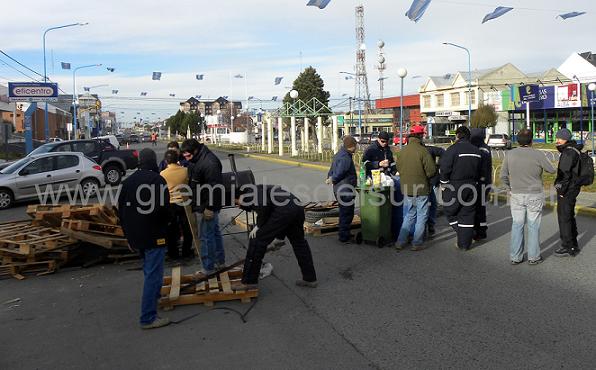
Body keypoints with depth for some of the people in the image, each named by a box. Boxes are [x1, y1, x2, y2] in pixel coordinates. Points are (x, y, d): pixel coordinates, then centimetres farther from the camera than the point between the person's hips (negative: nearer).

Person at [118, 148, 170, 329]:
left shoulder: (128, 181, 10)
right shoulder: (157, 180, -14)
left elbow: (121, 209, 14)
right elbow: (163, 208, -20)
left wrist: (128, 233, 21)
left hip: (135, 235, 8)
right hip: (154, 236, -8)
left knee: (149, 271, 27)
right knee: (153, 274, -4)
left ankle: (154, 297, 43)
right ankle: (148, 317, -3)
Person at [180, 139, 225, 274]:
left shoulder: (209, 163, -24)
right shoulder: (196, 160, 9)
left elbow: (215, 187, -26)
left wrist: (210, 208, -24)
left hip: (206, 207, -11)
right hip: (205, 205, 11)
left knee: (206, 237, -3)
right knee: (214, 232, 19)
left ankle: (208, 268, 7)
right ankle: (220, 261, 32)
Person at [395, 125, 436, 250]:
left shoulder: (403, 151, 2)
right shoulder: (422, 151, -16)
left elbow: (398, 168, 11)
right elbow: (431, 170, -16)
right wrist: (424, 175, 4)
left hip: (406, 189, 6)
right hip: (421, 189, -6)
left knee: (409, 215, 18)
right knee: (421, 216, 7)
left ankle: (401, 241, 16)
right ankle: (417, 243, 10)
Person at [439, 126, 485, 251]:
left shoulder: (453, 149, -11)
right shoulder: (477, 151, 11)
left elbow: (444, 169, -16)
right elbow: (479, 171, 16)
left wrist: (443, 184, -5)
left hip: (454, 187, -6)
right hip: (471, 186, 6)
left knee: (450, 211, 10)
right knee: (467, 215, 10)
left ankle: (462, 238, 2)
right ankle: (465, 243, 14)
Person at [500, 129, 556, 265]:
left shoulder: (510, 154, -5)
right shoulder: (538, 155, -12)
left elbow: (503, 176, -1)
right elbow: (551, 170, 2)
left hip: (516, 196, 2)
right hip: (535, 196, -2)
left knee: (517, 225, 10)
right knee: (533, 226, 8)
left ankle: (515, 257, 14)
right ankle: (533, 257, 15)